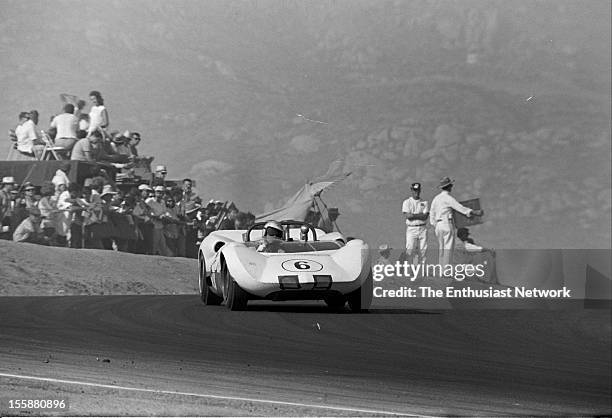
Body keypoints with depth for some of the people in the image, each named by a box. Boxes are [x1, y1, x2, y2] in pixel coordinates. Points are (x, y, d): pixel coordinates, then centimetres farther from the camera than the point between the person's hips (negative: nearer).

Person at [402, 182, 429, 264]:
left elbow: (425, 216, -1)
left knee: (422, 250, 0)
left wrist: (414, 215, -8)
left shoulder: (424, 202, 12)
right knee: (410, 251, -10)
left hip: (422, 229, 2)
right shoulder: (407, 202, 5)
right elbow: (408, 216, -9)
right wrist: (420, 215, -5)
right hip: (411, 229, -2)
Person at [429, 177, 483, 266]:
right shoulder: (448, 198, -10)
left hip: (438, 225, 8)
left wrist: (435, 227, 21)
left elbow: (432, 214, 16)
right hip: (447, 224, -8)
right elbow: (460, 208, -18)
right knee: (448, 249, -7)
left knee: (441, 249, 9)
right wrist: (474, 212, -19)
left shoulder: (436, 198, 14)